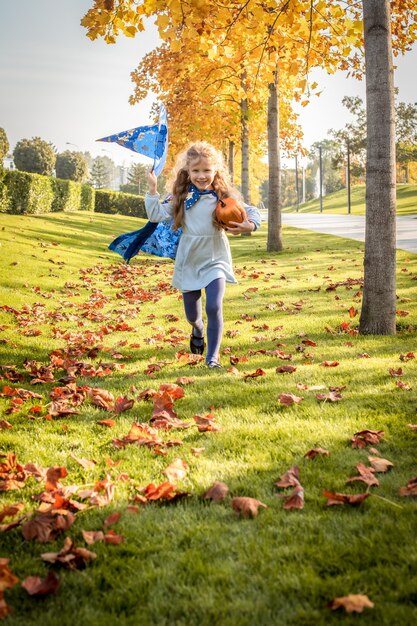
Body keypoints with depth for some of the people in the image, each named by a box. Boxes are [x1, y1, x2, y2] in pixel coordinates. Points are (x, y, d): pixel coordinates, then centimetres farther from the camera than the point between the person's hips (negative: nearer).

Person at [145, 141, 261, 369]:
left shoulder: (224, 196, -6)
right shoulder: (180, 197, -1)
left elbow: (252, 212, -4)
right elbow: (156, 215, -2)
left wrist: (249, 226, -24)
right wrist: (152, 190, -9)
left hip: (215, 260, -2)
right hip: (188, 262, 2)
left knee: (214, 307, -17)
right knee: (191, 314, 14)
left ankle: (213, 356, -2)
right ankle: (197, 329, 51)